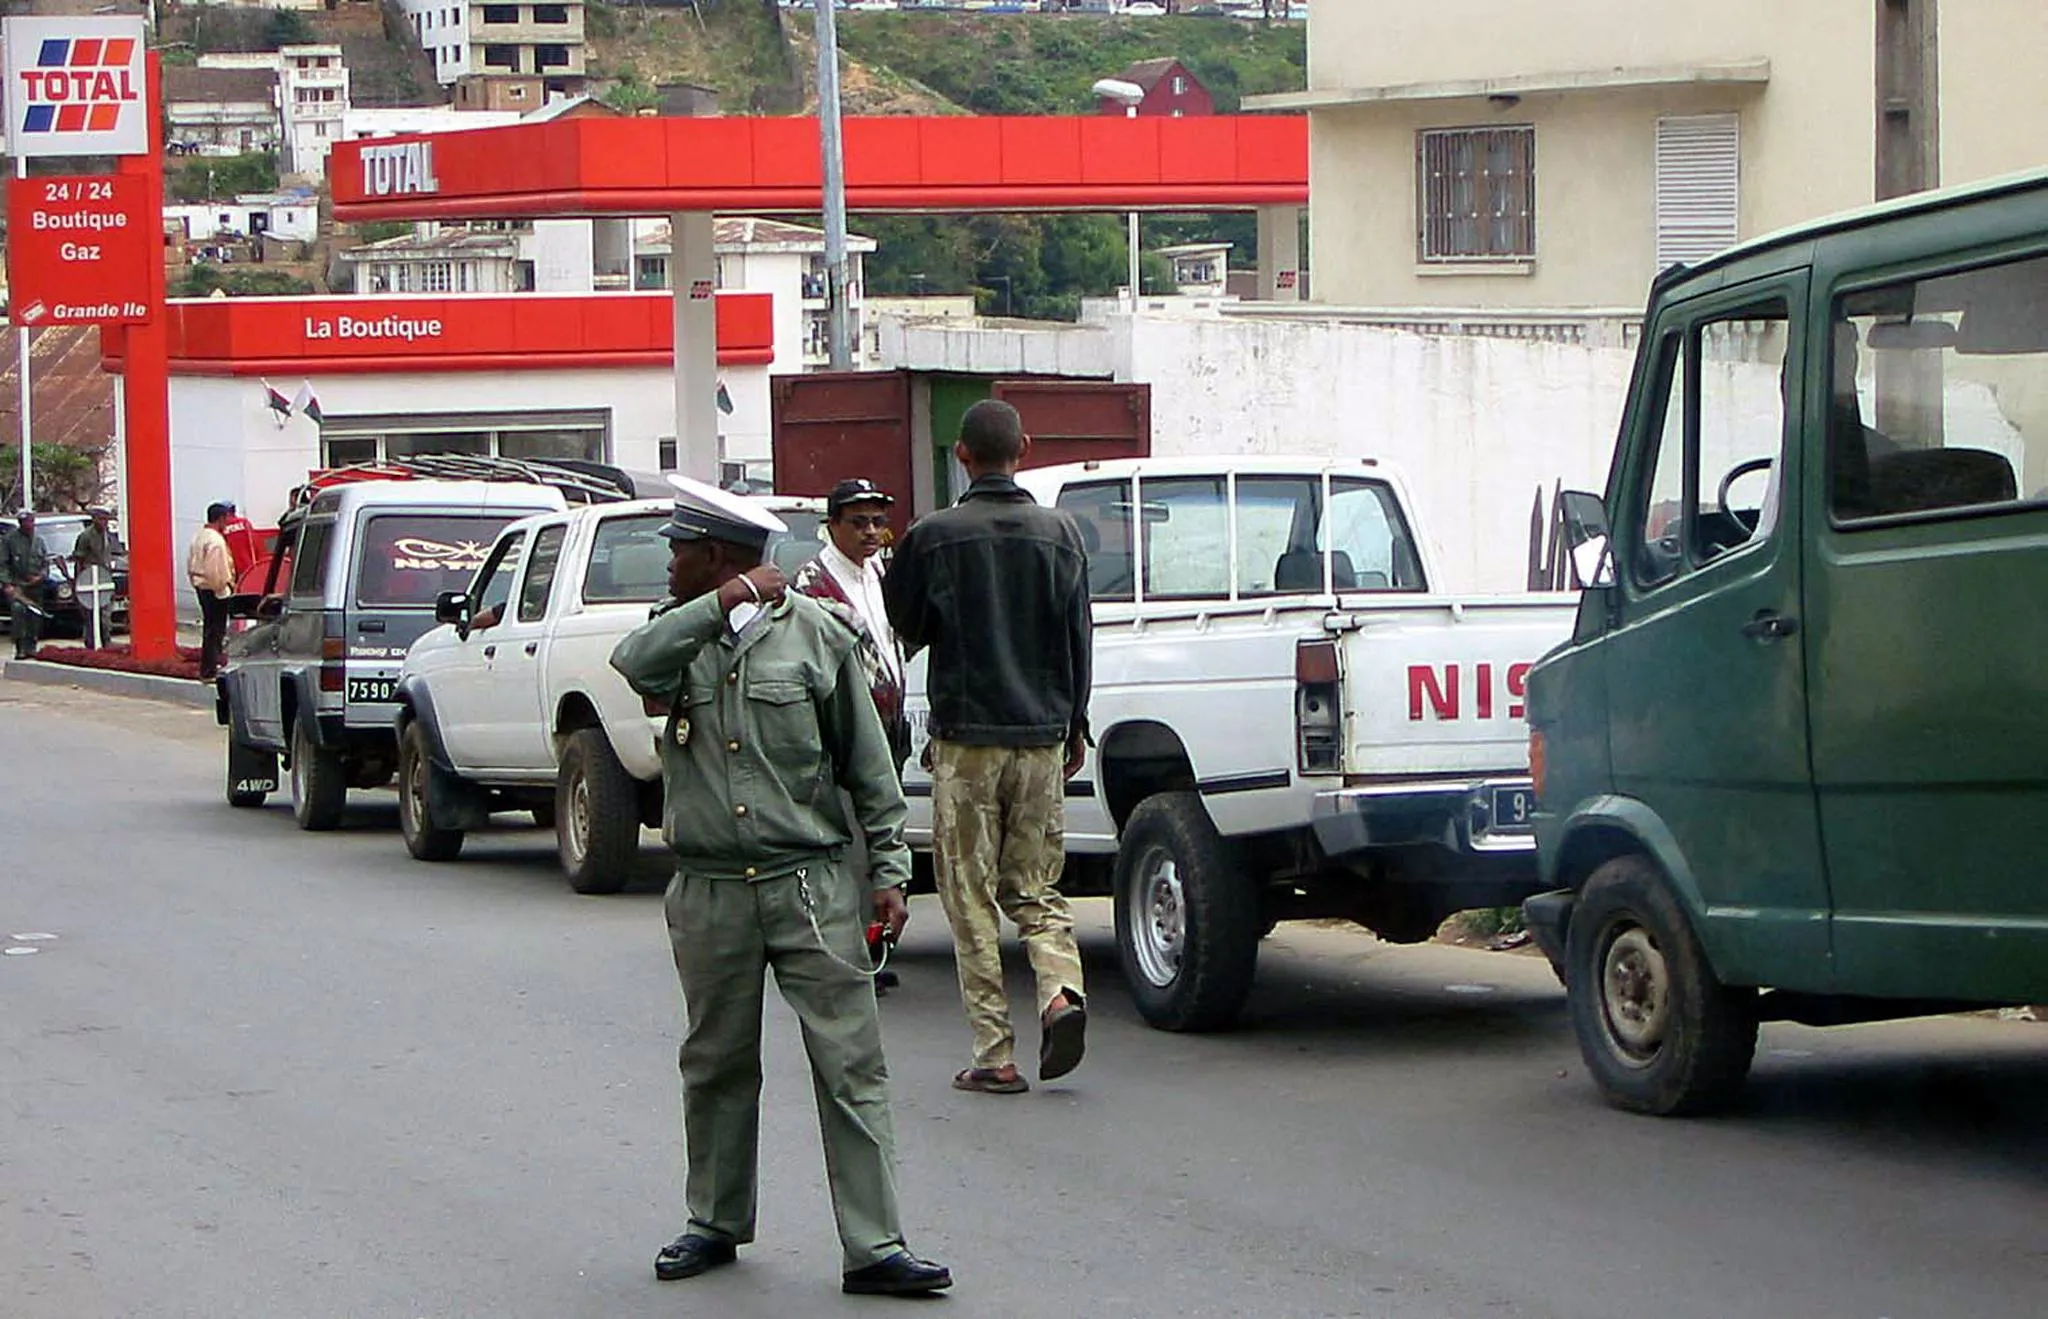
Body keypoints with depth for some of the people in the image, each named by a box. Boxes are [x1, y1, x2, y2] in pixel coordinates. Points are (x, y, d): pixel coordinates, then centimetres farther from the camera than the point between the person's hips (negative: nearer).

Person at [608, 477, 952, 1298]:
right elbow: (634, 663, -16)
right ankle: (717, 1222, 30)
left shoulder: (815, 634, 1)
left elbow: (868, 765, 3)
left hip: (811, 886, -3)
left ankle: (874, 1248, -6)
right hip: (709, 891, 3)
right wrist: (724, 605, -18)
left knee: (852, 1068, -6)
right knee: (717, 1065, 14)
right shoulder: (681, 632, 9)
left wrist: (889, 870, -1)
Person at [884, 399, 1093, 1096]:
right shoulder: (1059, 532, 2)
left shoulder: (933, 536, -7)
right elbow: (1077, 639, 7)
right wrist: (1075, 727, 16)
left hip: (966, 735, -3)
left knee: (971, 896, 3)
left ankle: (996, 1053, 0)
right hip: (1042, 737, 3)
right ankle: (1061, 992, -11)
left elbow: (905, 627, 5)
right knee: (1034, 885, 14)